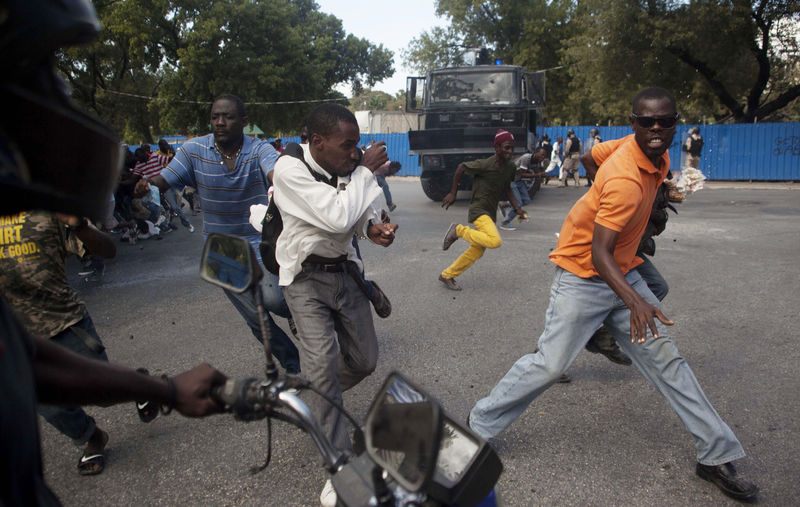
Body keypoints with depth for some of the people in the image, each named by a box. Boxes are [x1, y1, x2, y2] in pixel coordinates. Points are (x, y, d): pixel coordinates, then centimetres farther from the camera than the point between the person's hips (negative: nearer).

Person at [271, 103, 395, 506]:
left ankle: (314, 401, 41)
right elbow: (338, 217, -32)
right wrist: (365, 169, -22)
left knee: (364, 360, 10)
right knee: (323, 364, -16)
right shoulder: (290, 168, -22)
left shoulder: (348, 165, -5)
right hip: (307, 277, -5)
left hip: (345, 270, 6)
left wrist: (374, 227, -14)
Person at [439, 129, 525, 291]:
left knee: (476, 253, 12)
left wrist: (517, 208, 7)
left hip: (491, 213, 8)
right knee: (495, 241, -30)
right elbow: (461, 167, -6)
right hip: (478, 209, -8)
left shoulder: (511, 168, 2)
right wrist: (452, 193, -2)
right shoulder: (485, 165, -19)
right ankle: (458, 230, -9)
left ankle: (447, 275, 27)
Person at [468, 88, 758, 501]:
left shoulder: (656, 157, -1)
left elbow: (594, 155, 18)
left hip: (622, 273, 9)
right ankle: (479, 425, 13)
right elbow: (599, 253, -32)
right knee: (550, 364, -7)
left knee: (666, 359, 8)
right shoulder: (625, 179, -29)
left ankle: (716, 455, 19)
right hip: (582, 277, -8)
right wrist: (635, 302, -45)